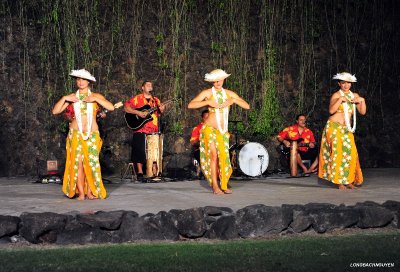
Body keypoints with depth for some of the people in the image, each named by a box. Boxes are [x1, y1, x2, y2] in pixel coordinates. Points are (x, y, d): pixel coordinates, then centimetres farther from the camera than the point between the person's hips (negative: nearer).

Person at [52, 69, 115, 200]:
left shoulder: (96, 96, 8)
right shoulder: (72, 97, 10)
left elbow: (111, 107, -7)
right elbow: (55, 111, 5)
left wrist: (95, 99, -13)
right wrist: (64, 99, -6)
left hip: (92, 134, 0)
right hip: (76, 134, 0)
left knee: (91, 162, -9)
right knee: (77, 162, -9)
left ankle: (90, 192, -3)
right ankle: (81, 193, -8)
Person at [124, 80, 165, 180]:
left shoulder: (156, 100, 17)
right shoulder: (136, 99, 3)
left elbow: (158, 113, 15)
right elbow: (126, 107, -6)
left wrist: (162, 110, -9)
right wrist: (138, 113, -16)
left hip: (154, 131, 5)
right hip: (140, 130, -4)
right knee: (140, 150, -8)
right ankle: (140, 173, -3)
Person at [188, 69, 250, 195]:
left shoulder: (229, 93, 10)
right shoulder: (207, 93, -2)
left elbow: (247, 106, 6)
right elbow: (190, 105, -12)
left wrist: (233, 100, -9)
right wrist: (208, 102, -20)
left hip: (223, 131, 4)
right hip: (209, 128, -4)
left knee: (223, 156, 1)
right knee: (214, 155, -12)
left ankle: (223, 185, 9)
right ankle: (215, 186, -7)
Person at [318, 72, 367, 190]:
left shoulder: (354, 96, 11)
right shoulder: (336, 95, -5)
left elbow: (363, 112, 8)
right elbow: (331, 110, -20)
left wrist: (362, 101, -5)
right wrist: (340, 100, -25)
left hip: (347, 129, 5)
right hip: (334, 127, -5)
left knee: (351, 153, -4)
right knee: (338, 151, -12)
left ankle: (349, 181, 2)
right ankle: (339, 182, -10)